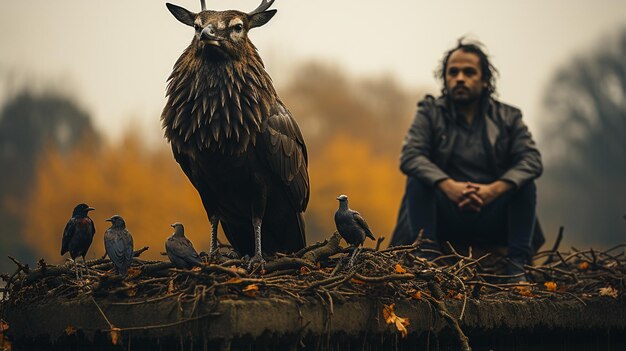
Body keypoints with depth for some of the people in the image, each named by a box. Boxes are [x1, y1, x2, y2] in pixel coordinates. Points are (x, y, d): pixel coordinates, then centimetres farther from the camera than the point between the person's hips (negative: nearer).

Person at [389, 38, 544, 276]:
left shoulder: (508, 117, 4)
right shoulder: (430, 113, 2)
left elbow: (532, 160, -10)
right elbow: (409, 156, -14)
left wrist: (494, 189, -29)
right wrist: (448, 186, -32)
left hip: (493, 221, 1)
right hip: (445, 219, -1)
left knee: (524, 183, -21)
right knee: (417, 181, -25)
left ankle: (517, 264, -23)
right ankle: (426, 260, -29)